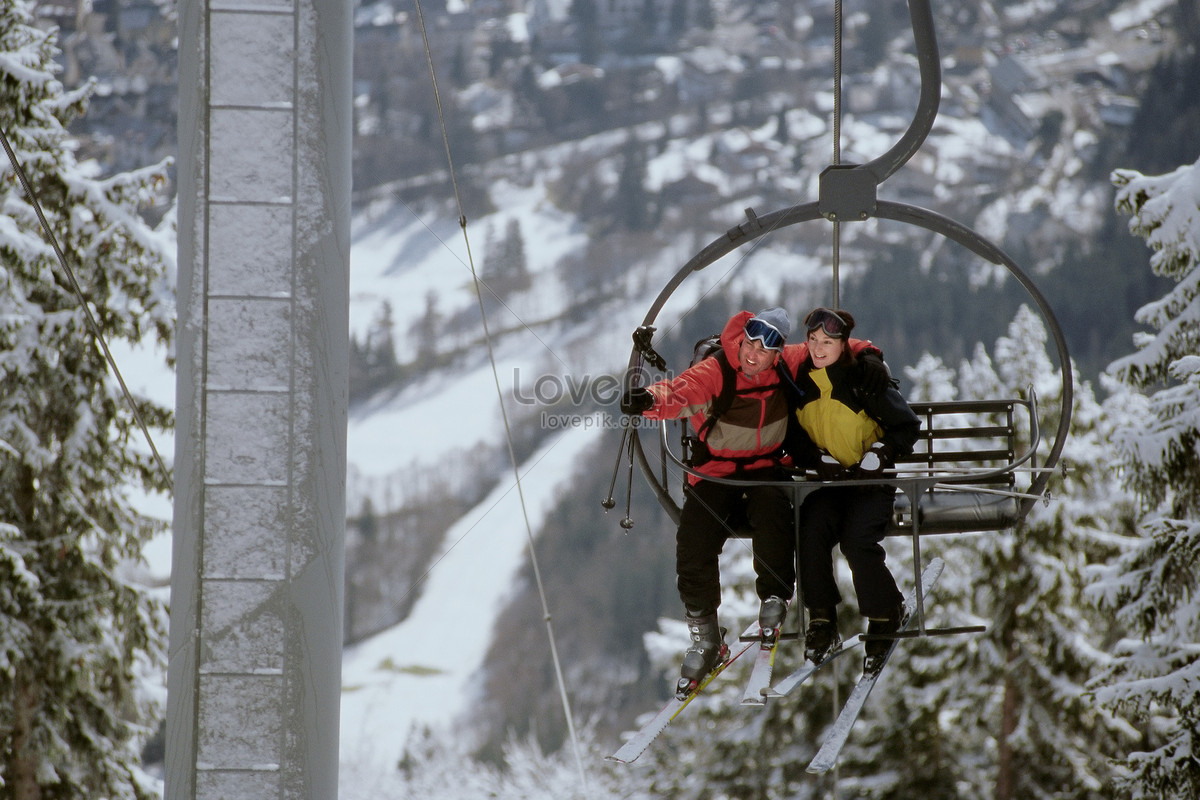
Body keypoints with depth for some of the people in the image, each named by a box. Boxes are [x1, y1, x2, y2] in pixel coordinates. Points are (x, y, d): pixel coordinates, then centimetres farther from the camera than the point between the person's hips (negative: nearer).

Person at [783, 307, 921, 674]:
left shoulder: (864, 380, -9)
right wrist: (821, 461, -7)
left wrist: (877, 458, -14)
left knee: (858, 540, -27)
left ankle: (886, 615, -4)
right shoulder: (799, 382, 4)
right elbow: (794, 437, 11)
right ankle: (822, 622, -16)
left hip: (870, 480, -4)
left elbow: (906, 425, -5)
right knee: (811, 530, -25)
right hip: (828, 480, 4)